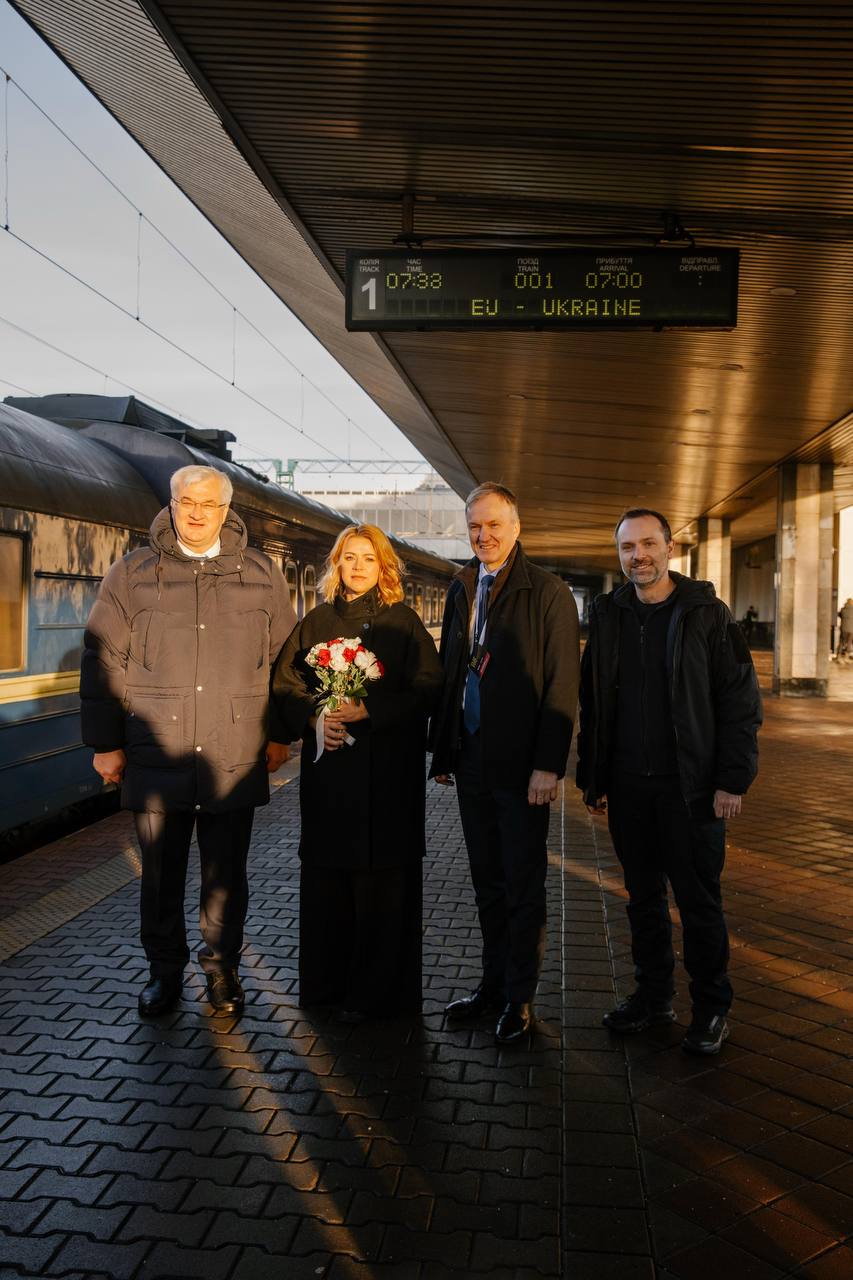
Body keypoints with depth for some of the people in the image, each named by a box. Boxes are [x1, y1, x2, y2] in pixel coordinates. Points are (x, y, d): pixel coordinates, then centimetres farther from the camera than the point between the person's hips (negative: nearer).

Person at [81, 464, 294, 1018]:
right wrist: (106, 743, 2)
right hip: (156, 758, 0)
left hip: (235, 759, 0)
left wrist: (280, 733, 7)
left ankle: (222, 967, 29)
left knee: (227, 874, 10)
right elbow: (103, 661, 5)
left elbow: (285, 658, 10)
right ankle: (165, 970, 29)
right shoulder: (133, 573, 4)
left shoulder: (262, 573, 7)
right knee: (161, 873, 10)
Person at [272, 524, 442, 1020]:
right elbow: (285, 682, 9)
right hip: (327, 767, 3)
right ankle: (327, 982, 23)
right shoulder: (317, 621, 11)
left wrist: (367, 710, -16)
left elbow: (427, 689, -7)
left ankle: (376, 992, 15)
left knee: (382, 880, 1)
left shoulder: (403, 621, 1)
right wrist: (313, 718, -9)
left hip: (387, 770, -3)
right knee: (324, 875, 7)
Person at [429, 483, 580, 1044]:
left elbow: (562, 685, -11)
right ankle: (493, 983, 30)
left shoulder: (548, 592, -8)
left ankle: (520, 998, 21)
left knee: (523, 886, 7)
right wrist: (443, 749, 9)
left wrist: (548, 765, -17)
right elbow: (448, 672, 12)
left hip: (521, 765, -5)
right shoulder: (461, 588, 10)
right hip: (472, 760, 6)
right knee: (487, 882, 16)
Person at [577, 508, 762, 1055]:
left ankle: (712, 1007, 23)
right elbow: (592, 705, 10)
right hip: (627, 786, 4)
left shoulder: (707, 614, -4)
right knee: (644, 896, 14)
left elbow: (741, 702, -6)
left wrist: (733, 780, -12)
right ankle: (654, 995, 30)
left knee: (699, 900, 6)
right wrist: (592, 777, 7)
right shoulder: (608, 616, 7)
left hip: (690, 786, -4)